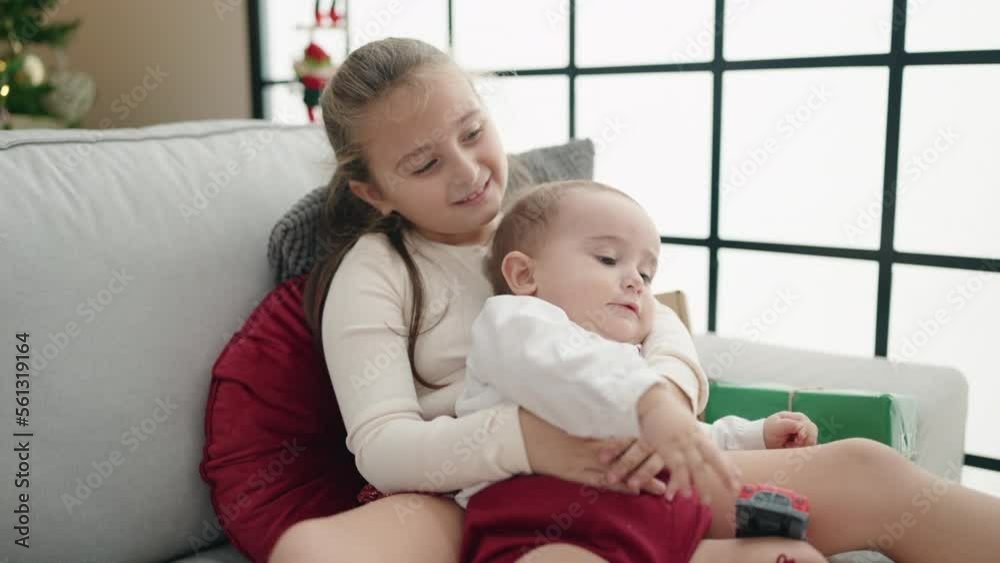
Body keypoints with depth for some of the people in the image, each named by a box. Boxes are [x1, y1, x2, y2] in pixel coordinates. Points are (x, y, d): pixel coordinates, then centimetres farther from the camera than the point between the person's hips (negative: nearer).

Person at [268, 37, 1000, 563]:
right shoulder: (373, 271, 3)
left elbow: (669, 332, 7)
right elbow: (382, 445, -9)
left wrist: (667, 394, -18)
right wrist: (523, 440, -27)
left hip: (617, 475, 4)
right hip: (467, 496, -3)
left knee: (862, 470, -12)